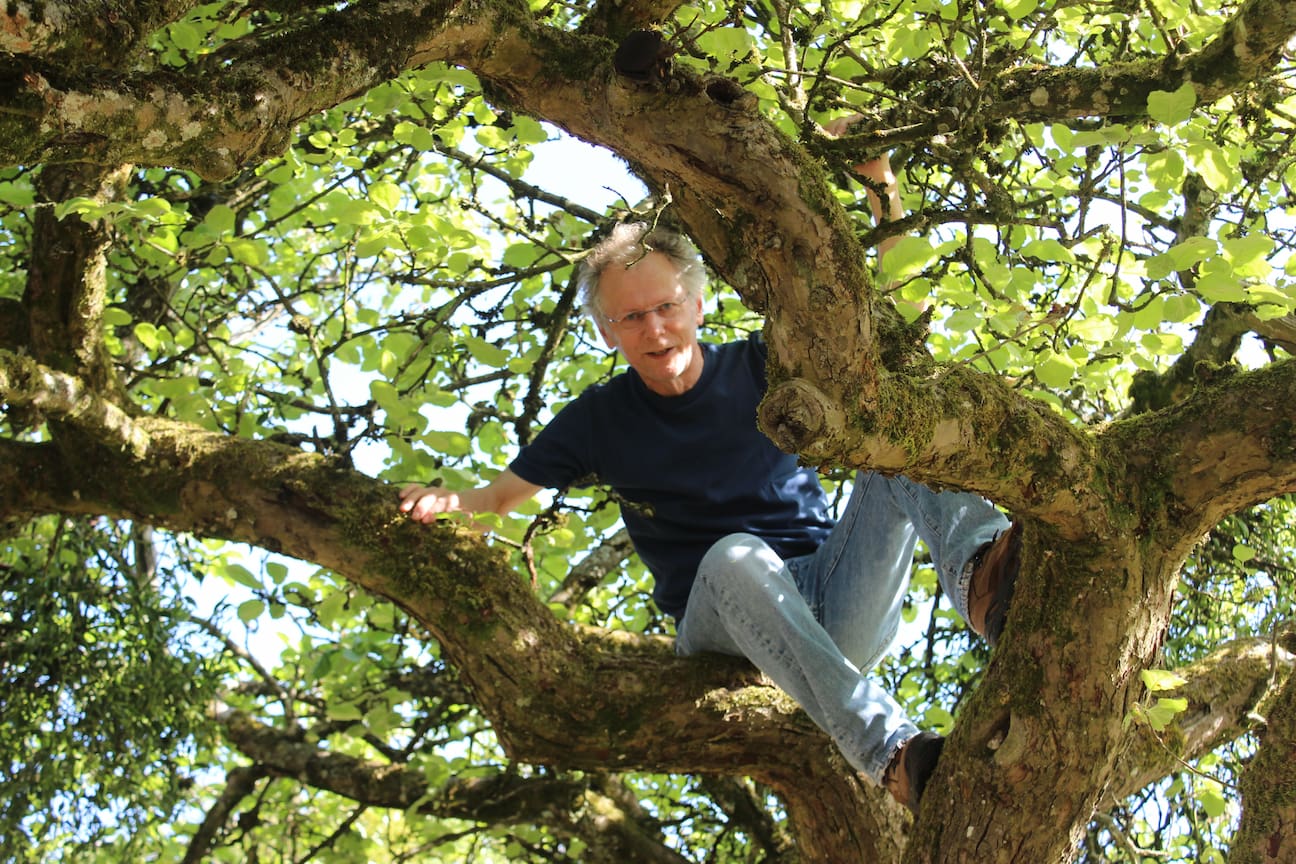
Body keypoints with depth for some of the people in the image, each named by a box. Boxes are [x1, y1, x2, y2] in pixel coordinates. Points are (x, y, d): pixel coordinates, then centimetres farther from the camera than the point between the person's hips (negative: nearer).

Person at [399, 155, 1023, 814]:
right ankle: (891, 752, -58)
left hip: (842, 606, 2)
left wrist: (876, 174, -6)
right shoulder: (600, 419, 10)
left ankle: (980, 575, -54)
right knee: (735, 556, -39)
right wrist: (447, 501, -9)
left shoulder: (759, 367, 10)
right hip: (725, 624, -2)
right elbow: (502, 495, 15)